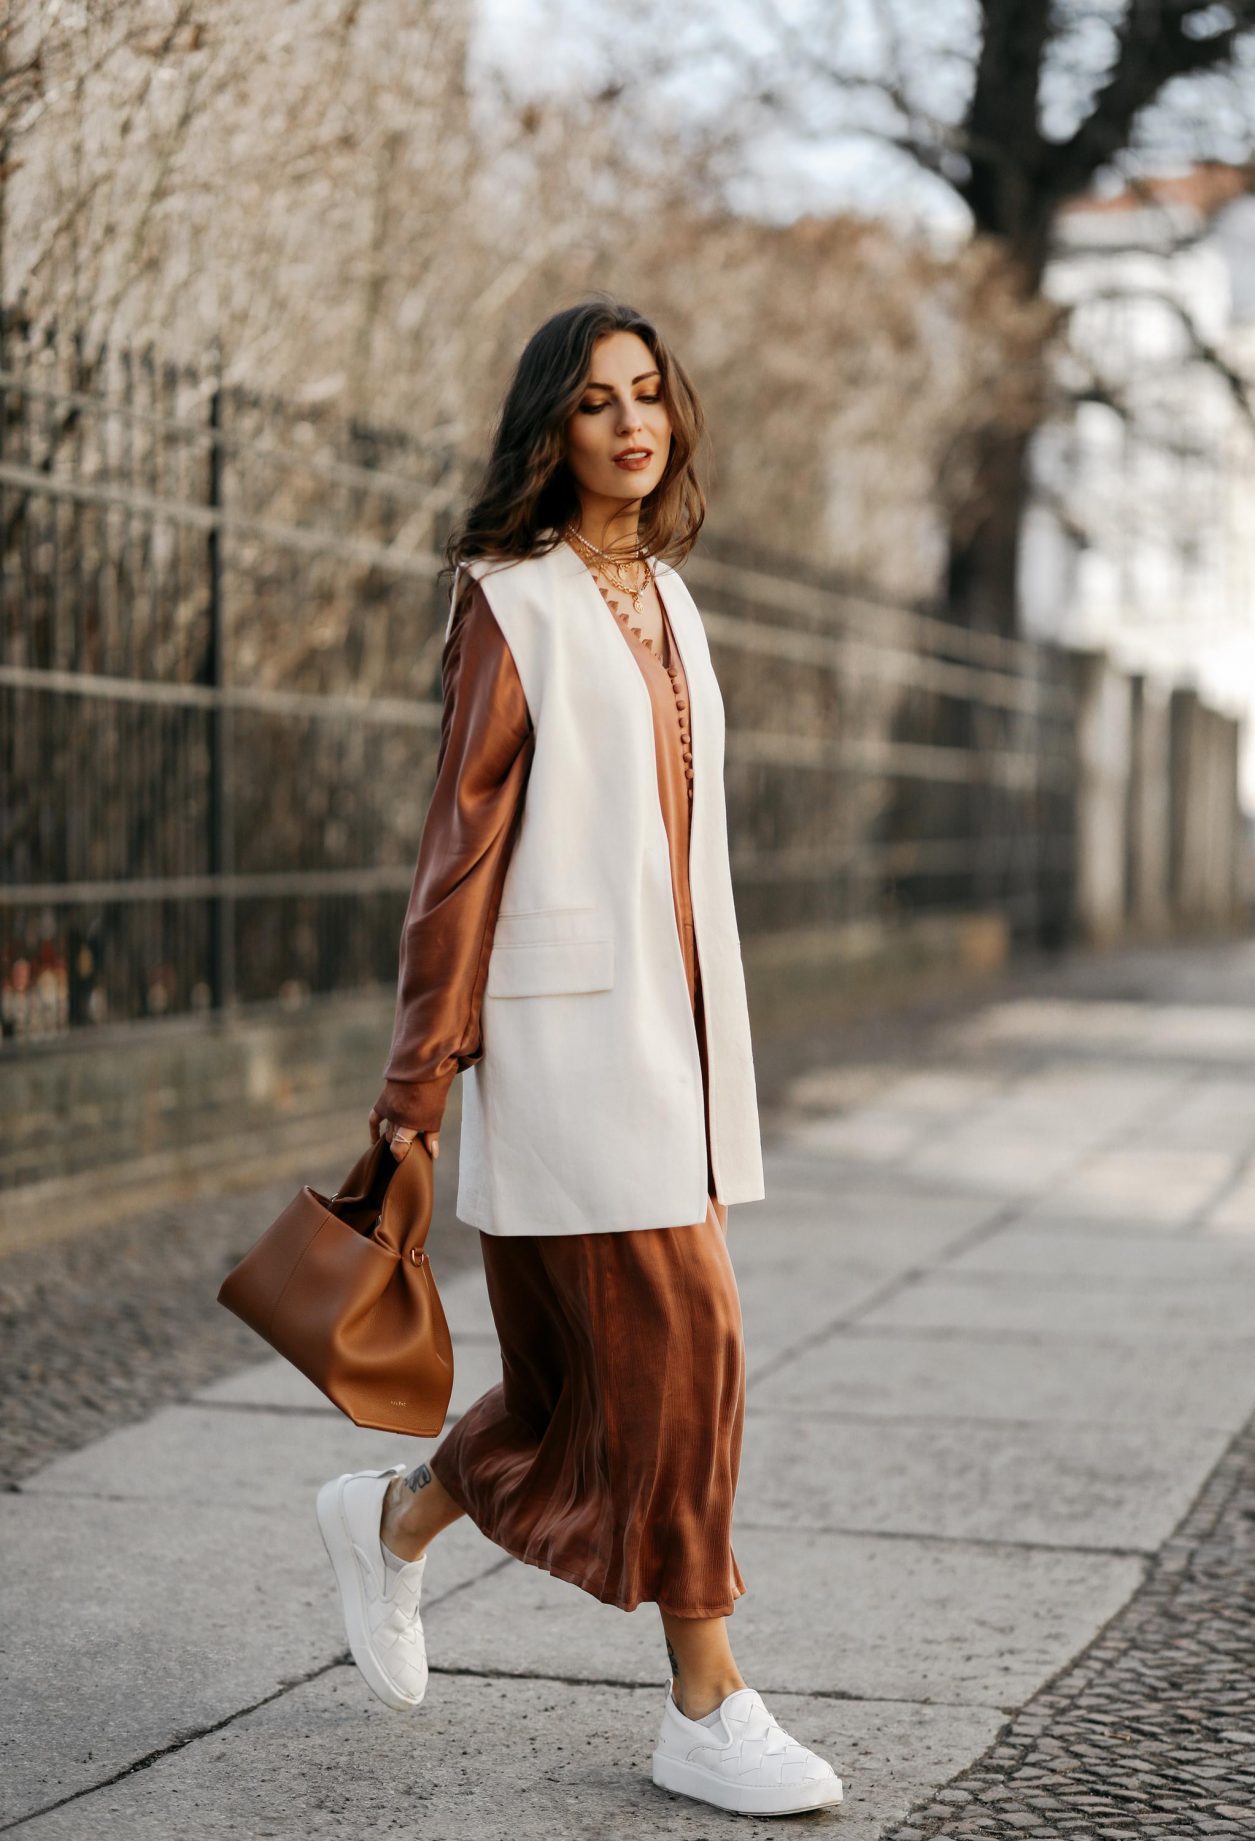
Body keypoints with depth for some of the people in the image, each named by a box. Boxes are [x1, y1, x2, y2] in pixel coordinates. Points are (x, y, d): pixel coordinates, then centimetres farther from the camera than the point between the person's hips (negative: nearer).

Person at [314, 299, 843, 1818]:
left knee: (602, 1362, 11)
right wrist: (422, 1067, -10)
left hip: (674, 1012, 8)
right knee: (678, 1338, -8)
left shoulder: (666, 594, 17)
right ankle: (704, 1709, 3)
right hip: (568, 1016, -8)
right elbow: (465, 833, -9)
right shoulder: (513, 598, -5)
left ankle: (393, 1521, 34)